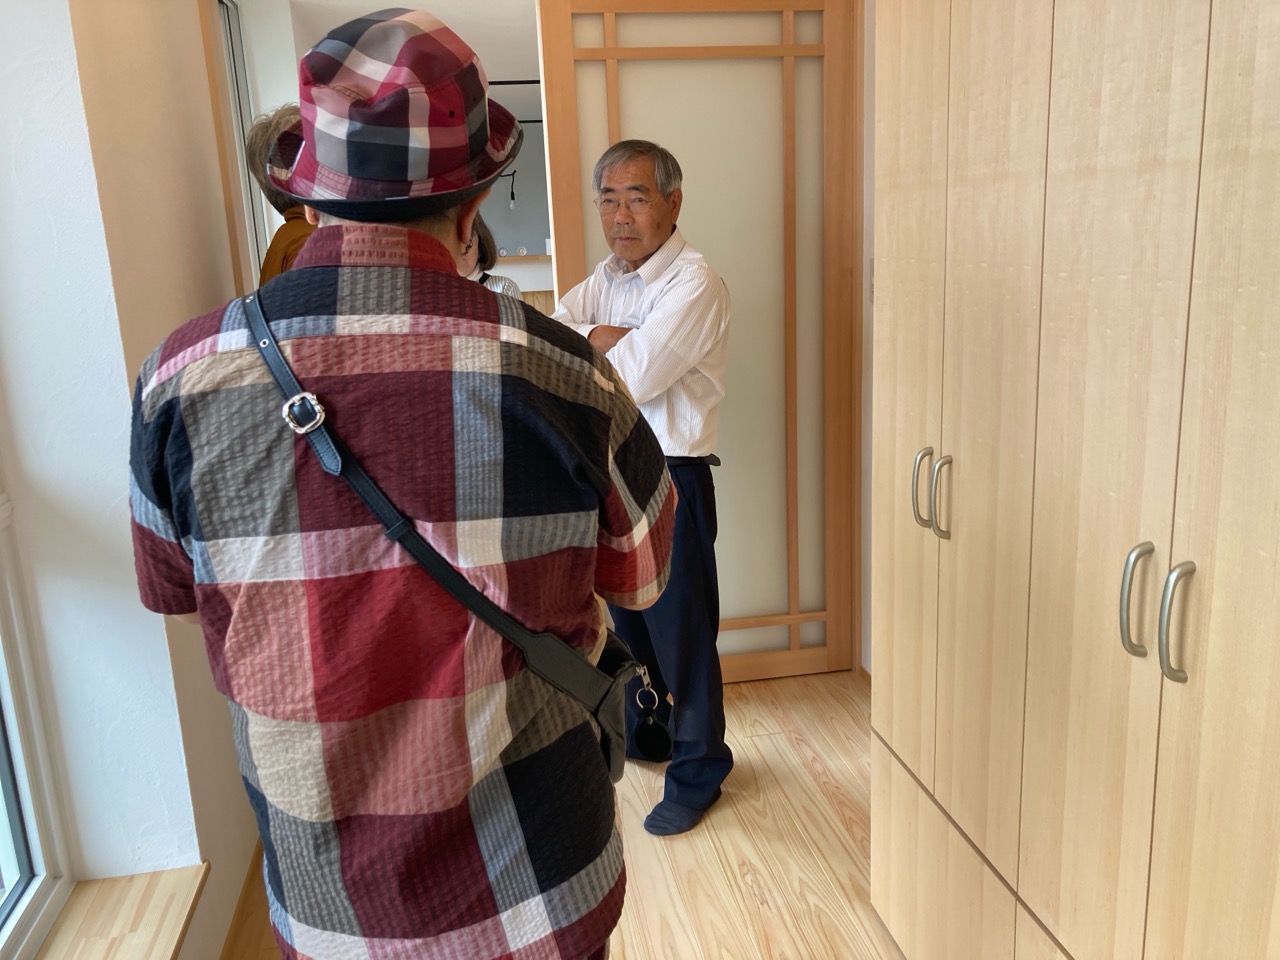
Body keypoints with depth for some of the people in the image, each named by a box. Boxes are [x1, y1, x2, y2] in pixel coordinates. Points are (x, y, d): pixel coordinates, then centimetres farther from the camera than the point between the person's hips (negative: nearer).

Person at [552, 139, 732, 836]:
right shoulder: (607, 277, 10)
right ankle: (642, 730, 44)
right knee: (626, 614, 22)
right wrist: (603, 338, -16)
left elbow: (633, 379, -24)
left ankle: (697, 771, 22)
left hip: (670, 479, -8)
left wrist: (583, 341, -7)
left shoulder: (693, 283, -17)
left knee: (681, 628, 4)